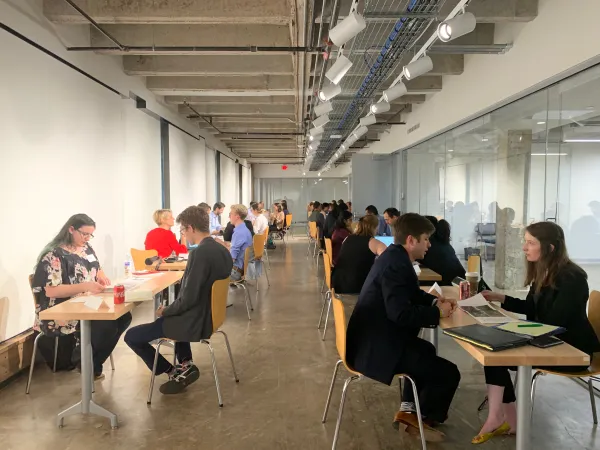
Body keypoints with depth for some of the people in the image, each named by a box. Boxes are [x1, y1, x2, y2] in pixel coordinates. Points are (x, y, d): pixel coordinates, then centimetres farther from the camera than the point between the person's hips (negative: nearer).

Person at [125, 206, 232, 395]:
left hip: (195, 322, -9)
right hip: (211, 315, 9)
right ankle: (186, 364, 23)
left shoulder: (199, 253, -25)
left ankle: (175, 372, 9)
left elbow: (188, 299, -25)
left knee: (131, 336, 4)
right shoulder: (222, 250, 3)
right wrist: (170, 309, 17)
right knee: (174, 315, 38)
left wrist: (166, 311, -6)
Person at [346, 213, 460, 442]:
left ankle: (407, 409, 31)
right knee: (448, 373, -6)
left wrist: (435, 301, 3)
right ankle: (423, 419, 19)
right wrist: (438, 313, -16)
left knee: (426, 349, 32)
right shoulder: (396, 263, -24)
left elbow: (411, 294, 21)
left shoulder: (395, 256, 9)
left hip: (376, 337, 11)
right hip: (377, 347, -11)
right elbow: (401, 313, -31)